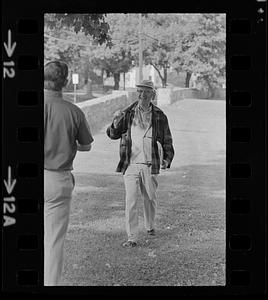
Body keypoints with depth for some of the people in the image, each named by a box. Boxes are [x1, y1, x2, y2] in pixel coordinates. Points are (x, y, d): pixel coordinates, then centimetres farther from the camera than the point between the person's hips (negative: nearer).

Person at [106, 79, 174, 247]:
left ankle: (150, 226, 42)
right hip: (130, 165, -1)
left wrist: (168, 158, -4)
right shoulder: (127, 114, 2)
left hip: (150, 165, 1)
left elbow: (167, 139, 10)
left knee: (150, 198, 17)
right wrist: (116, 123, -16)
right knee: (131, 201, -7)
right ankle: (132, 238, -2)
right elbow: (113, 135, 6)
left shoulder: (159, 116, 3)